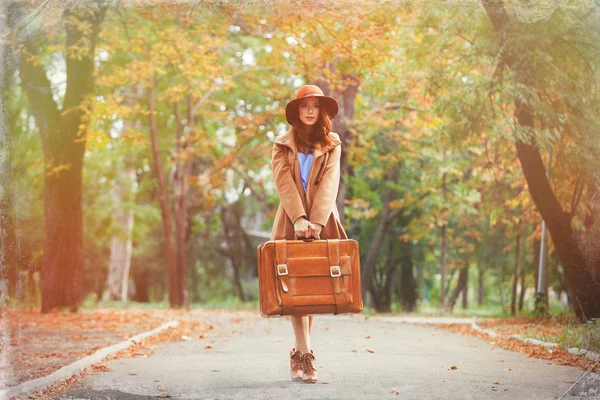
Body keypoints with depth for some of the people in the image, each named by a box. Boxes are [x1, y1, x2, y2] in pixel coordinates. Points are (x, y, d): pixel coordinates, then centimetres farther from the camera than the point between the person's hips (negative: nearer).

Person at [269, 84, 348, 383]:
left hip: (322, 222, 1)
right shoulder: (282, 145, 8)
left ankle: (298, 356, 11)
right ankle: (305, 355, -11)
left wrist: (316, 221, -18)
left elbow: (329, 183, -4)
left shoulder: (332, 146, 9)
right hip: (290, 222, -1)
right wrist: (299, 218, -19)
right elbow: (284, 182, -4)